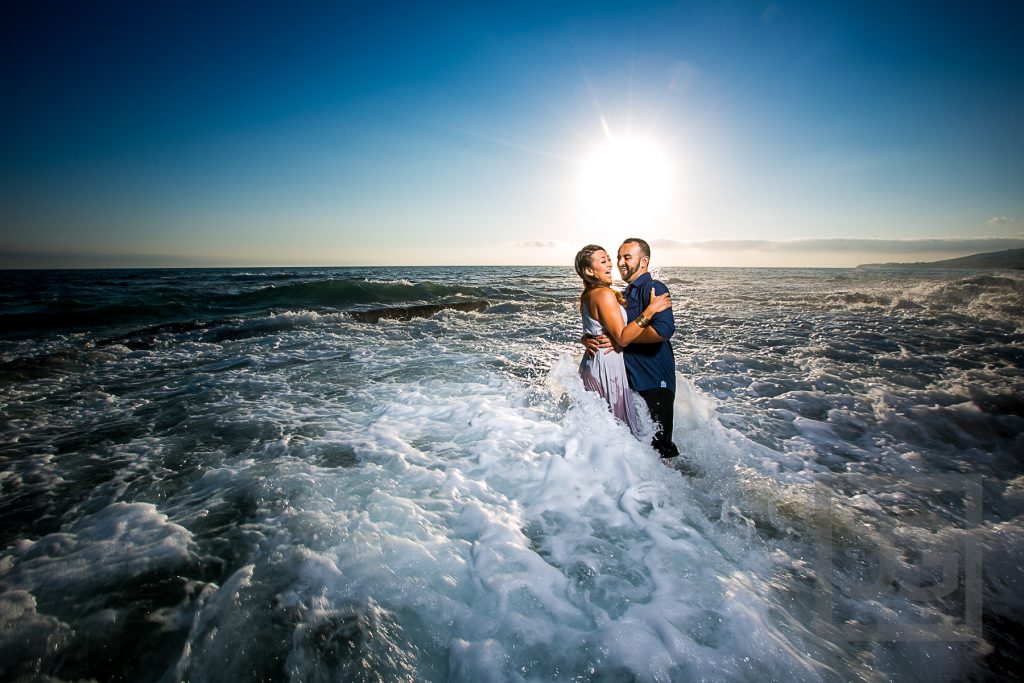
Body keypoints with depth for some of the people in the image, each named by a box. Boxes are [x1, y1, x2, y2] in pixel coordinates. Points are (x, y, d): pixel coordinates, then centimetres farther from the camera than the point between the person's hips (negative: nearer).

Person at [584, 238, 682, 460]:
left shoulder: (654, 289, -13)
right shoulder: (624, 295, 14)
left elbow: (663, 329, -30)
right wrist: (587, 339, -9)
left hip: (655, 381, -8)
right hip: (631, 379, 8)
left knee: (659, 443, 2)